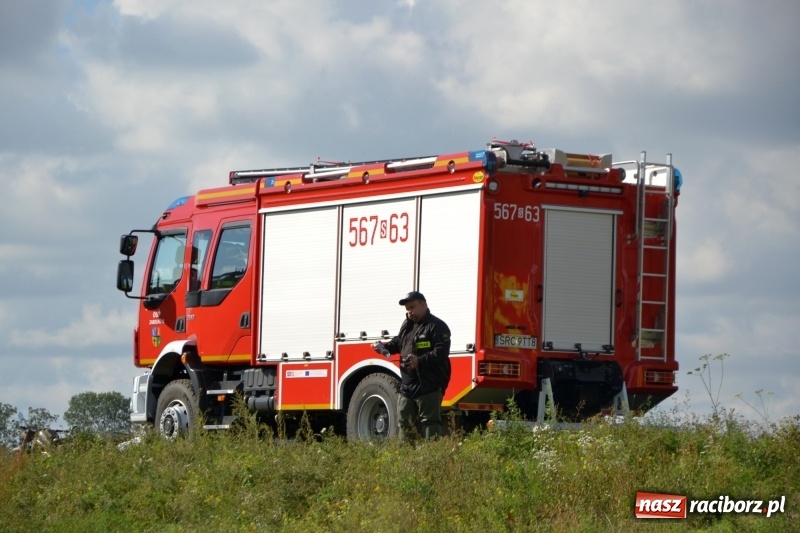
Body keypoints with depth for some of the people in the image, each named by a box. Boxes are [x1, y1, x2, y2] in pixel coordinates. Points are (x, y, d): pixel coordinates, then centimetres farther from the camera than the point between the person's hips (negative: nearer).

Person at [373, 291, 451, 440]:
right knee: (404, 423, 13)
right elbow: (398, 343, 29)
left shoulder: (437, 327, -10)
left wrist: (419, 361, -30)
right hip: (407, 387, 9)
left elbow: (441, 353, -20)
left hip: (428, 387, -9)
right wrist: (385, 347, 7)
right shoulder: (407, 325, 18)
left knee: (429, 424, -9)